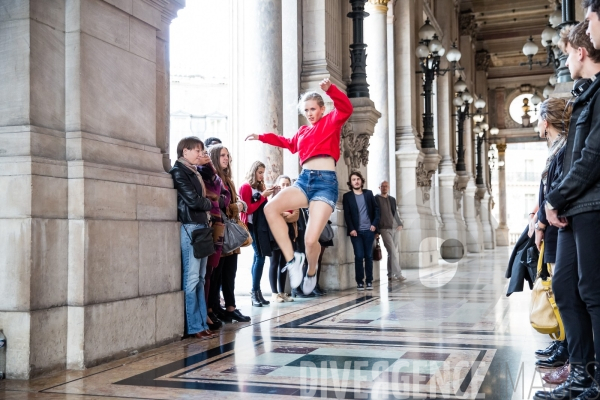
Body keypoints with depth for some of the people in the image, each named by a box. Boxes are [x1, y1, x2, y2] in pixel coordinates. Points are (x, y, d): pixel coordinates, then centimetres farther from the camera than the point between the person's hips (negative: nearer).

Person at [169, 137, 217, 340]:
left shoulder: (194, 172, 20)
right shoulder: (178, 171, -6)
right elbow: (193, 200, -14)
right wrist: (209, 204, 4)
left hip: (201, 226, 9)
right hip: (189, 226, -9)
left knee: (200, 278, 9)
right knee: (191, 278, -6)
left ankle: (202, 323, 14)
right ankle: (194, 326, -2)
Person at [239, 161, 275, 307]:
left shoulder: (260, 187, 17)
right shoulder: (246, 187, -3)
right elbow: (248, 209, -11)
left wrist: (267, 195, 3)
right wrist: (263, 196, -11)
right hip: (251, 225, -7)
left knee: (258, 256, 3)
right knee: (260, 256, -14)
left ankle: (256, 292, 4)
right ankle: (255, 292, -11)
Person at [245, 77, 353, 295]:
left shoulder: (331, 121, 7)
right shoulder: (302, 131, 22)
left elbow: (346, 108, -14)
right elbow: (289, 144, 42)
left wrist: (331, 89, -28)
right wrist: (261, 137, 44)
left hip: (326, 182, -6)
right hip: (304, 180, 6)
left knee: (311, 239, -15)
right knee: (271, 208, -21)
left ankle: (311, 271, 21)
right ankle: (292, 260, -12)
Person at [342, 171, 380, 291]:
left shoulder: (369, 193, 10)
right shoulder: (347, 196, 4)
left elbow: (376, 209, 10)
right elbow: (347, 214, -1)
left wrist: (375, 223, -2)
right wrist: (351, 229, -11)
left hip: (369, 230, 2)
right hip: (356, 231, -2)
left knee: (369, 256, 4)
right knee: (359, 256, -5)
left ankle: (369, 281, 11)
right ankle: (359, 282, 2)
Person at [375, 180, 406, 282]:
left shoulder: (392, 199, 16)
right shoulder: (375, 199, -1)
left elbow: (396, 213, 19)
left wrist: (400, 224, 2)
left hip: (394, 228, 6)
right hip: (384, 229, -6)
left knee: (392, 252, 7)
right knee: (393, 252, -13)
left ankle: (390, 275, 14)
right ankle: (398, 274, -11)